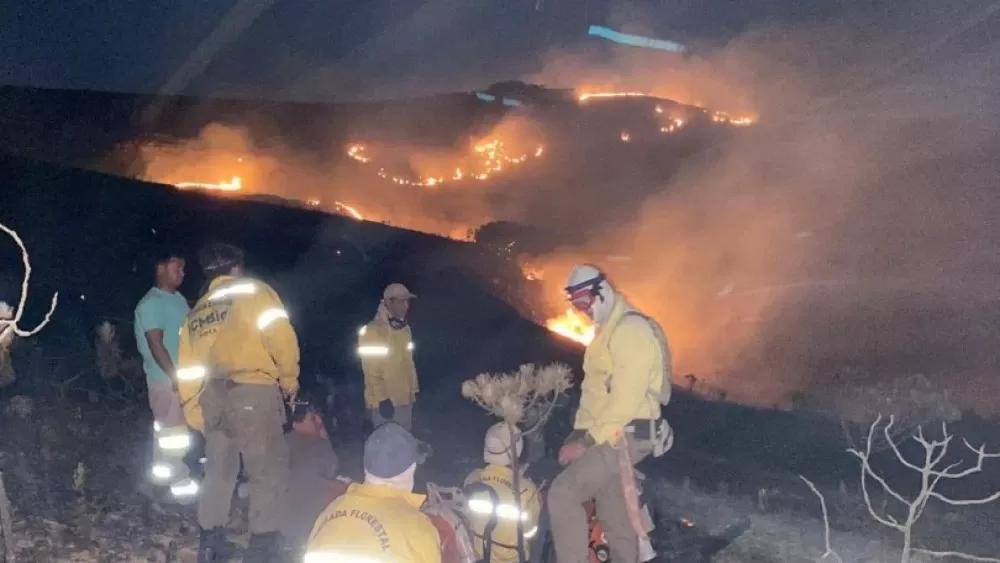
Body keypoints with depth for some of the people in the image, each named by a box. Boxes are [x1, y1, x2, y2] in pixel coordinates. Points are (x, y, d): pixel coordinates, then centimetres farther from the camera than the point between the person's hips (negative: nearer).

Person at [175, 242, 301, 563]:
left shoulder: (196, 312, 21)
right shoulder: (255, 292, 3)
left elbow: (188, 370, 18)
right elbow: (281, 338, -9)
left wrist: (195, 412, 23)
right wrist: (289, 380, 4)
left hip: (213, 397, 6)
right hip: (253, 392, -6)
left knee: (218, 472, 17)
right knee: (269, 471, -1)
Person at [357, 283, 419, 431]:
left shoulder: (405, 329, 12)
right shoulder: (372, 331, -12)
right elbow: (371, 370, -15)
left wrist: (413, 390, 12)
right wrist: (382, 398, -19)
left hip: (405, 400, 7)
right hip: (384, 401, -7)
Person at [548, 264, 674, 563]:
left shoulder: (631, 329, -17)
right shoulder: (610, 329, 18)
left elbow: (626, 399, -23)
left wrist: (586, 441, -20)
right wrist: (580, 432, 12)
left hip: (624, 436, -10)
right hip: (612, 435, 10)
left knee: (563, 494, -18)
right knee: (614, 515, 16)